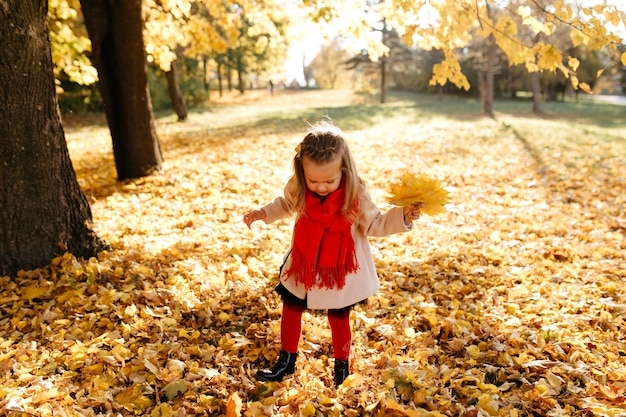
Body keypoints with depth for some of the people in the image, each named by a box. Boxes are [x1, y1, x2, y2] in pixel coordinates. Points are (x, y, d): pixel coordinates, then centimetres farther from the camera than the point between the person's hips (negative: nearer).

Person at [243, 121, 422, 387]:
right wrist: (263, 213, -2)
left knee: (338, 317, 14)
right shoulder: (297, 188, -15)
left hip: (341, 272, -3)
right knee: (290, 310, 17)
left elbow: (374, 224, -11)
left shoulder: (355, 194, -23)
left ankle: (342, 365, 40)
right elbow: (286, 205, 9)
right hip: (302, 267, 3)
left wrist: (402, 217, -24)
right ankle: (286, 361, 39)